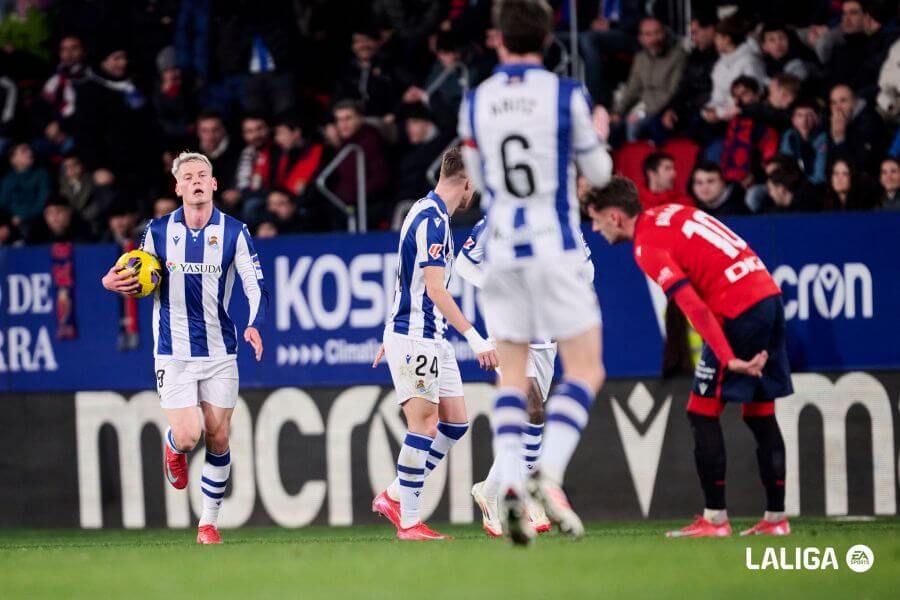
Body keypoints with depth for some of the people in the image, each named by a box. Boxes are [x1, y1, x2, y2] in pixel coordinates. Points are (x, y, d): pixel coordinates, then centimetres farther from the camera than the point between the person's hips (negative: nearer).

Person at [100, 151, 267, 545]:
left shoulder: (234, 232, -3)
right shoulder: (158, 231, 1)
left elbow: (256, 288, -6)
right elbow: (139, 284, 13)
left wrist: (254, 325, -25)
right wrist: (113, 283, -10)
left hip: (219, 352, 0)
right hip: (173, 353, 0)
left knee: (217, 439, 2)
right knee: (187, 436, -13)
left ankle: (209, 522, 16)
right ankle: (174, 448, 26)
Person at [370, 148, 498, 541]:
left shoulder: (430, 214, 15)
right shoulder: (432, 219, -17)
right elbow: (435, 289, -24)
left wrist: (393, 337, 29)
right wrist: (475, 337, -28)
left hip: (431, 337, 10)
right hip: (415, 337, -10)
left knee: (455, 422, 9)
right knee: (424, 425, -10)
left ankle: (395, 496, 13)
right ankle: (409, 522, -7)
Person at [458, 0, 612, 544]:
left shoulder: (475, 102, 3)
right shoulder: (567, 96, -7)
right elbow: (599, 173, 3)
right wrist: (596, 136, 22)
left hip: (501, 249, 3)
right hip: (555, 248, -3)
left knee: (513, 374, 8)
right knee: (585, 370, 2)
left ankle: (511, 484, -10)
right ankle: (550, 474, -18)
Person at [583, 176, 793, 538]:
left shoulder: (647, 247, -11)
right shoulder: (669, 213, 15)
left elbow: (694, 306, -20)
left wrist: (728, 359, -25)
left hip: (739, 311, -9)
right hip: (768, 293, 9)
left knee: (702, 412, -1)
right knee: (760, 414, 13)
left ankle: (715, 518, -4)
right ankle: (775, 518, 14)